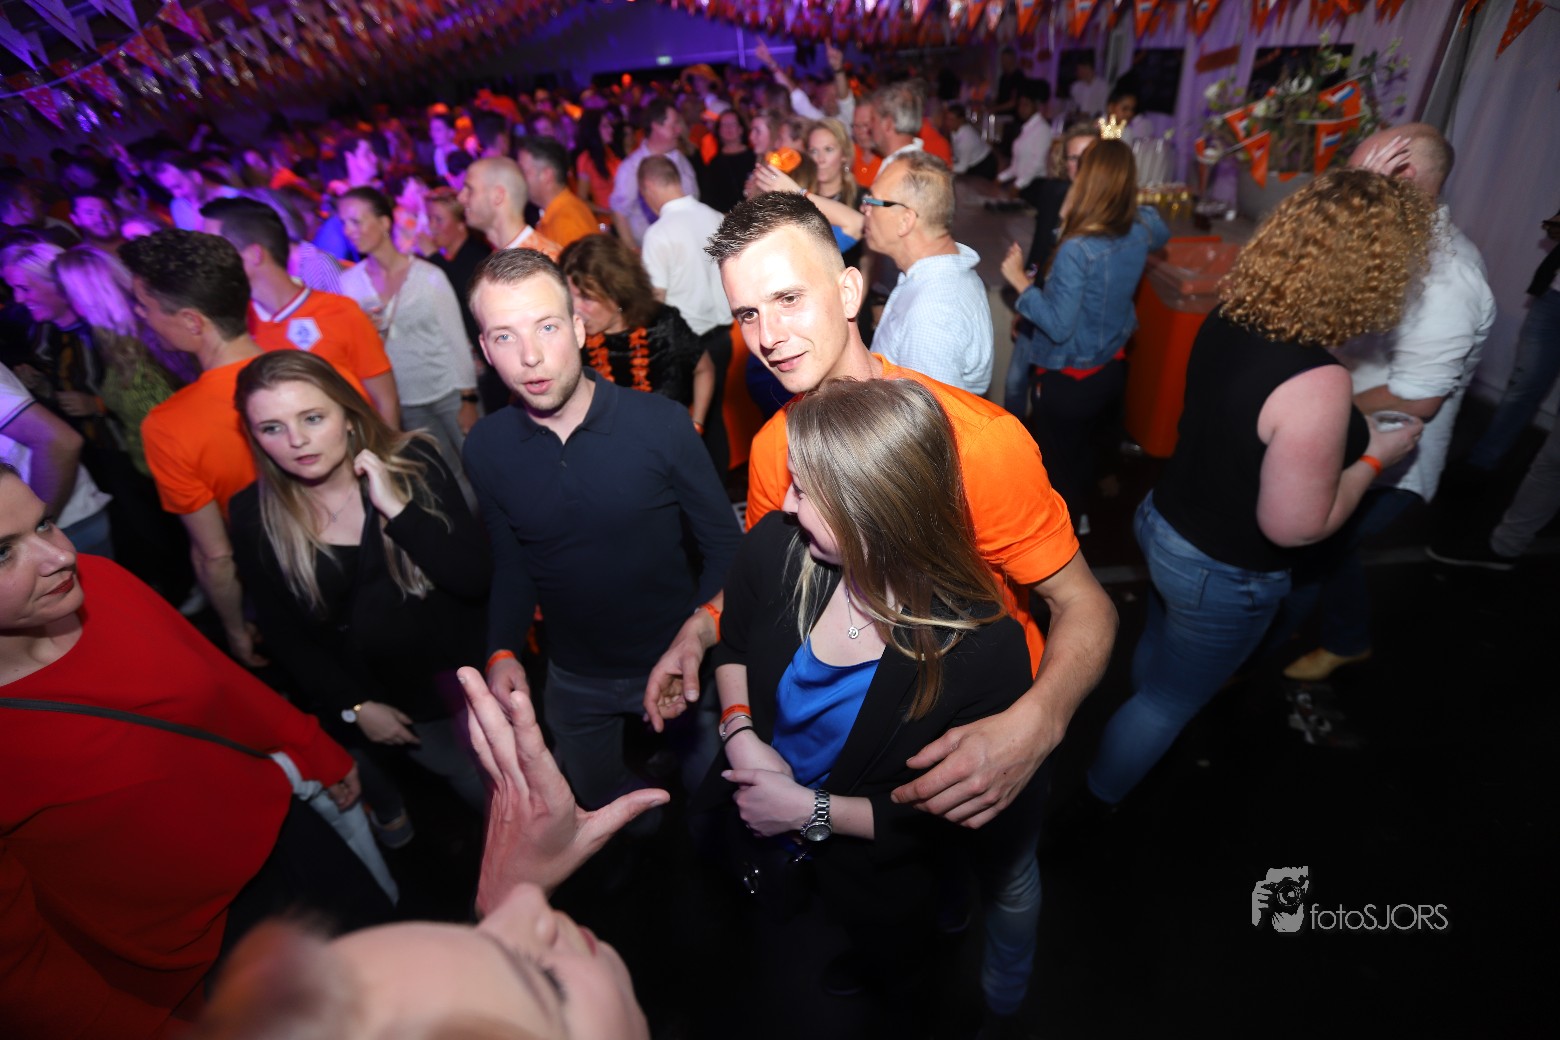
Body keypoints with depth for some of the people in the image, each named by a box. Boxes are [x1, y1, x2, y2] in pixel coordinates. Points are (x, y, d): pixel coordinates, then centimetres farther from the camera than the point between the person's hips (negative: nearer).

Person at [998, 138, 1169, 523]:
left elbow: (1058, 325, -26)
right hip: (1112, 369, 7)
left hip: (1068, 379, -7)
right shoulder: (1141, 229, -6)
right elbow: (1162, 234, 20)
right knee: (1086, 455, 28)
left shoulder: (1077, 249, -29)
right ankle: (1078, 517, 49)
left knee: (1058, 465, 14)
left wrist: (1020, 280, -17)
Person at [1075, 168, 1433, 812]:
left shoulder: (1227, 321, -8)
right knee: (1169, 702, 16)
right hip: (1223, 575, -7)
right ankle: (1096, 805, 37)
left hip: (1164, 521, 7)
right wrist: (1375, 458, -10)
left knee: (1156, 651, 32)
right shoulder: (1317, 383, -32)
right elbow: (1294, 526, -24)